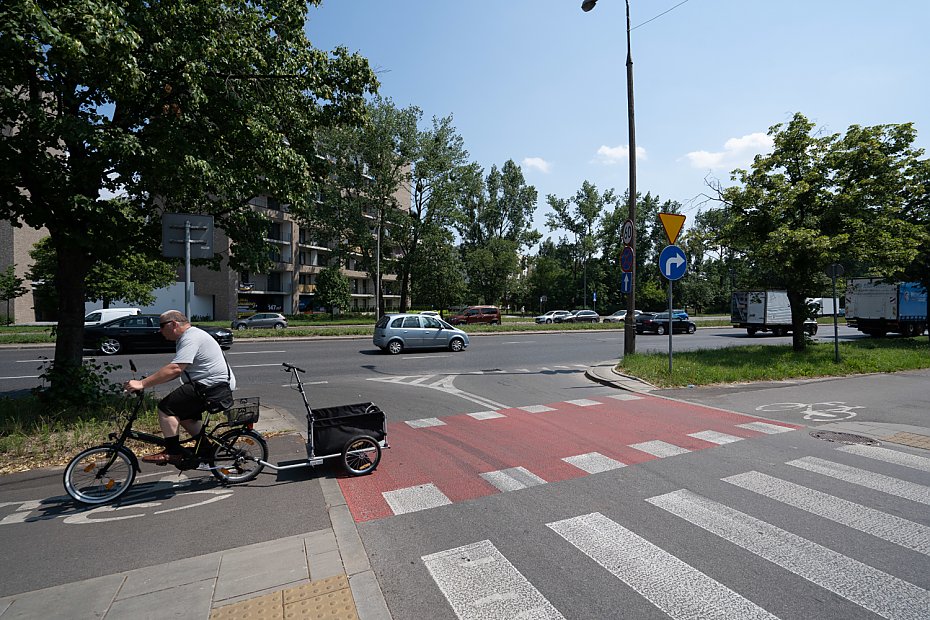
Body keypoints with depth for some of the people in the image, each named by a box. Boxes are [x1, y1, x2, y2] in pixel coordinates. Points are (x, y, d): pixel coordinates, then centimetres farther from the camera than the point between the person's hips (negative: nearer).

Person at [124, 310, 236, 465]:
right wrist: (150, 381, 9)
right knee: (182, 412, 22)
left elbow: (174, 369, -26)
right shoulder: (188, 337, 20)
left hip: (214, 388, -11)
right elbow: (177, 371, 20)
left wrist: (142, 383, -22)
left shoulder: (191, 339, -15)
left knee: (166, 407, -9)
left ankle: (172, 452, -1)